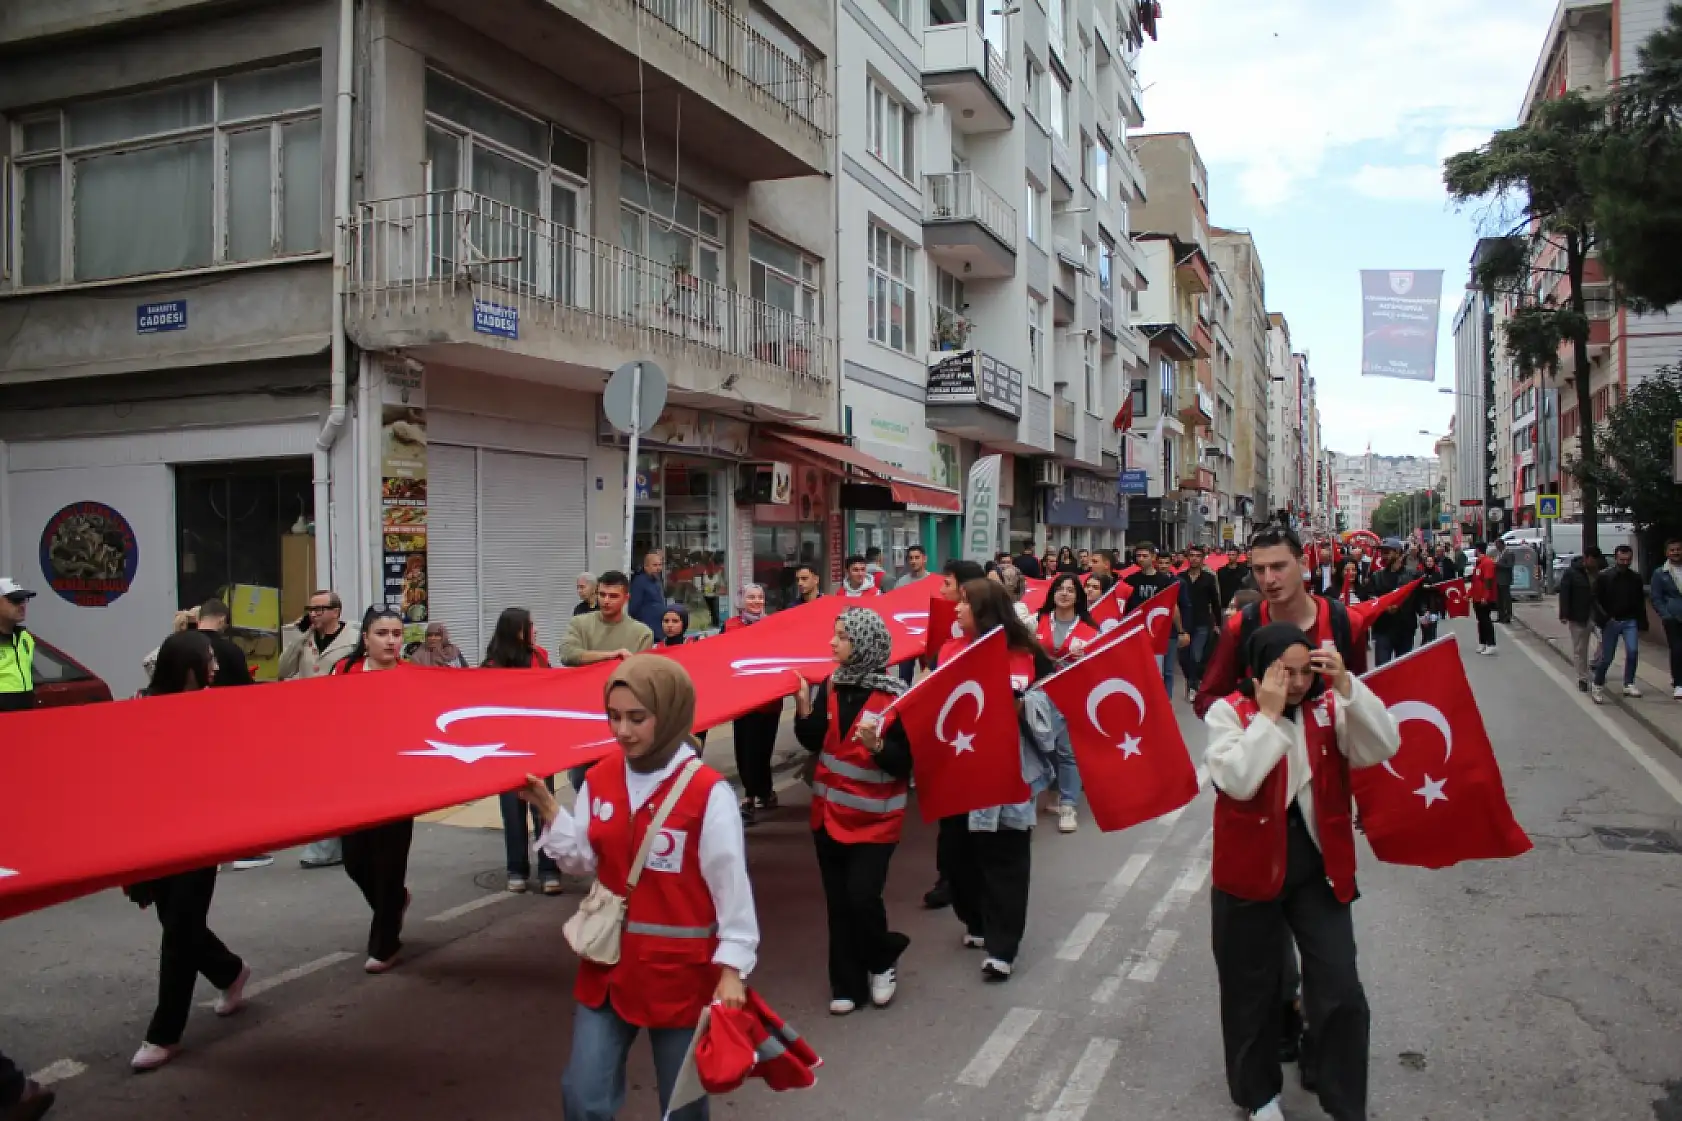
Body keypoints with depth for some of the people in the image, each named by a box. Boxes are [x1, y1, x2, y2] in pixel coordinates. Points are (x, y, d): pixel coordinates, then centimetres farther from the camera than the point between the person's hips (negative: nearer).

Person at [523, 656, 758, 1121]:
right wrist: (547, 808, -7)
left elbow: (731, 885, -14)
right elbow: (584, 861, 4)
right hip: (609, 962, 5)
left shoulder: (708, 792, -17)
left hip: (680, 971, -5)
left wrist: (732, 969, -14)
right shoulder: (599, 779, 0)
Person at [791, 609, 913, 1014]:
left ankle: (883, 959, 18)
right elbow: (815, 742, 7)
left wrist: (877, 745, -32)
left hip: (875, 818, -5)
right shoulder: (830, 686, 1)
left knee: (862, 896, -12)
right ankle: (847, 984, 22)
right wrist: (804, 707, -7)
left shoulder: (895, 696, -16)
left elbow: (906, 762, -15)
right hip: (830, 813, 5)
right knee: (838, 903, 9)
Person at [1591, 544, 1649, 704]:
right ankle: (1598, 686, 16)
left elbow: (1640, 603, 11)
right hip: (1610, 622, -3)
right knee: (1606, 657, -1)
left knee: (1633, 651, -11)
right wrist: (1605, 618, -18)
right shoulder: (1604, 577, -4)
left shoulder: (1636, 578, 5)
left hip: (1630, 621, 3)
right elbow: (1597, 601, -4)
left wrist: (1641, 624, 8)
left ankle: (1629, 685, 4)